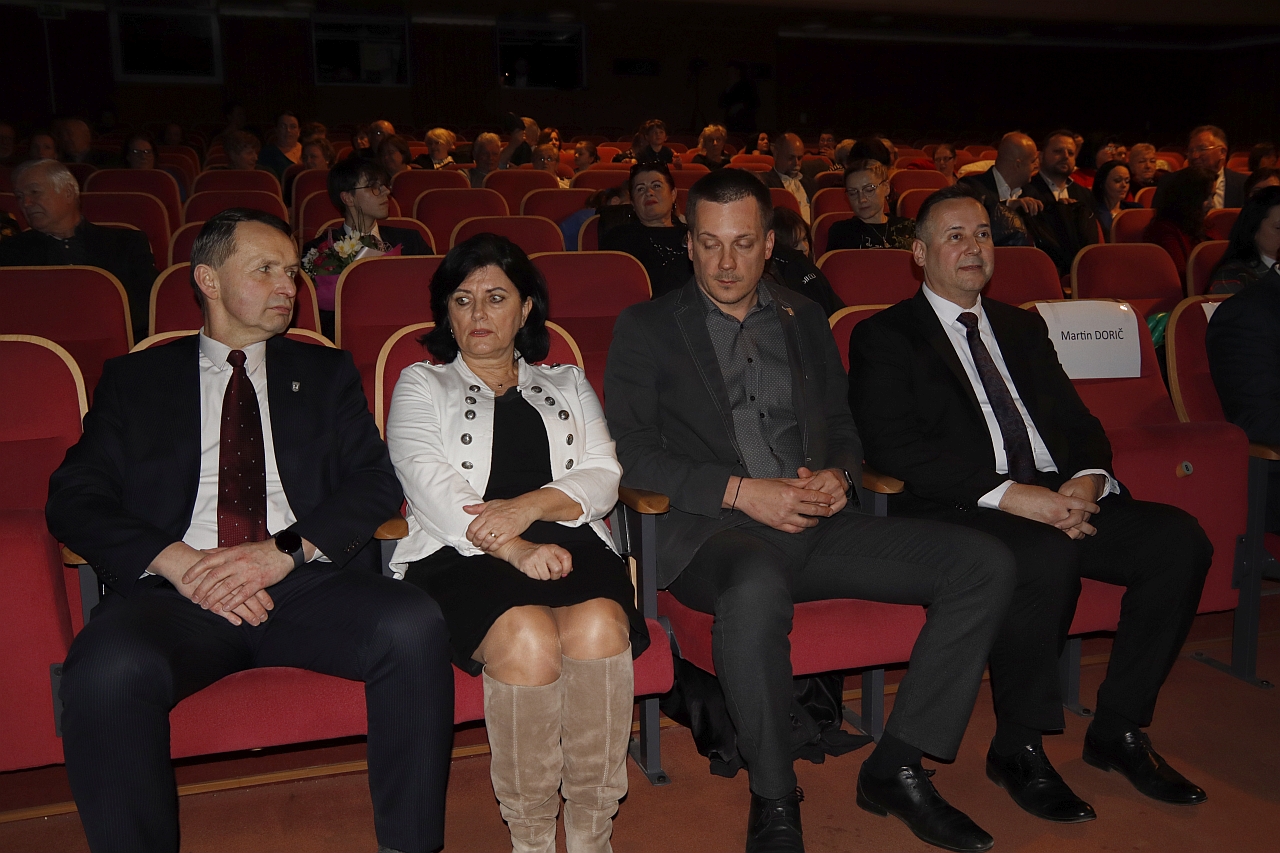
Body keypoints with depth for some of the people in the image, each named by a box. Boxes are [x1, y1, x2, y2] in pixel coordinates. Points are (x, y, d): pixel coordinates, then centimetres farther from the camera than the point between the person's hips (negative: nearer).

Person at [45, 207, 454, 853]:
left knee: (413, 626, -28)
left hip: (309, 584, 1)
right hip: (179, 589, 0)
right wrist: (175, 560, -12)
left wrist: (283, 550, -11)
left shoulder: (326, 372, 21)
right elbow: (74, 499, 6)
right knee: (108, 668, -33)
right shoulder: (134, 380, 18)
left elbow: (376, 481, 7)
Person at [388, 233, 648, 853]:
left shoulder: (567, 385, 28)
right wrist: (514, 549, -16)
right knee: (527, 637, -34)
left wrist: (531, 505, -11)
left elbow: (603, 479, 11)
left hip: (567, 542, 2)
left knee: (598, 629, -32)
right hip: (461, 553, -2)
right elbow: (430, 486, 1)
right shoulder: (422, 385, 20)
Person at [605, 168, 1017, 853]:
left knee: (985, 564, -12)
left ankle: (895, 768, -4)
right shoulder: (647, 329, 6)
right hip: (711, 531, -5)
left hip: (816, 523, 5)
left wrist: (838, 477, -2)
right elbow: (629, 454, -4)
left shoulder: (805, 320, 19)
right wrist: (742, 492, -14)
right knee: (757, 589, -41)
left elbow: (844, 429, 23)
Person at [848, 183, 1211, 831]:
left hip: (1059, 498, 7)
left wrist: (1086, 480, -7)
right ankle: (1018, 750, -13)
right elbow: (894, 448, -11)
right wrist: (1007, 493, -21)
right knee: (1047, 557, -35)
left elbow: (1078, 422, 18)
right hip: (955, 511, -6)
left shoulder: (1022, 327, 24)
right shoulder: (885, 337, 4)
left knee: (1179, 537, -15)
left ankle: (1118, 730, 1)